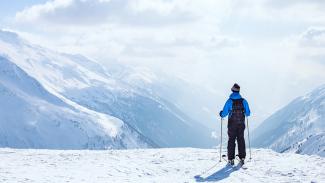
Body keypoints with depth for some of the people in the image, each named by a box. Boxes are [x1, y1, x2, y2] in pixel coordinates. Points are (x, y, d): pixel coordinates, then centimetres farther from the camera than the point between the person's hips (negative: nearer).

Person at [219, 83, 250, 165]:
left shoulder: (229, 101, -12)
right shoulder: (243, 101, -5)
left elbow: (224, 113, -10)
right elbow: (248, 113, 2)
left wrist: (221, 114, 13)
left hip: (232, 125, -2)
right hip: (241, 124, 2)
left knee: (231, 140, 5)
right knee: (241, 140, 12)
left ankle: (231, 159, 2)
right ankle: (242, 158, 11)